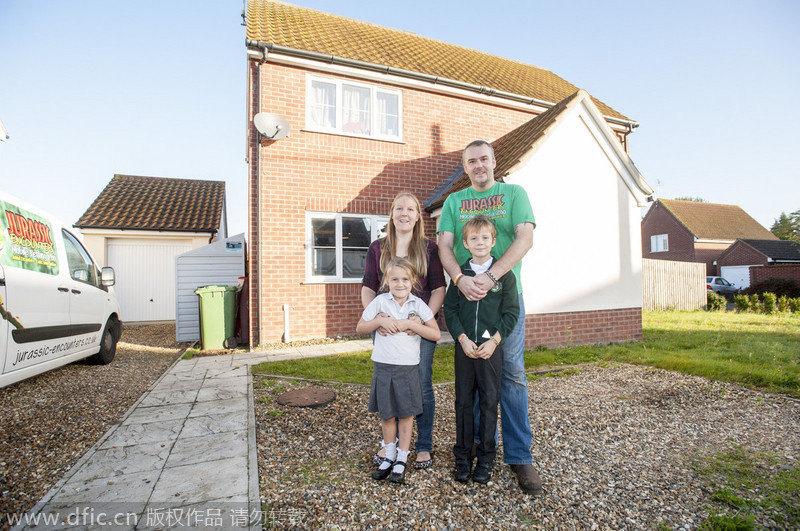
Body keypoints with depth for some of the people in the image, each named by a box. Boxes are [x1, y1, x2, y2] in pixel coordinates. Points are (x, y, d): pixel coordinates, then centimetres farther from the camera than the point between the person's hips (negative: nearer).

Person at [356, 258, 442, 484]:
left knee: (406, 415, 8)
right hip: (383, 366, 1)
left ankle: (401, 461, 25)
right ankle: (389, 456, 32)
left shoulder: (418, 304, -3)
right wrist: (381, 321, -12)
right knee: (386, 414, 13)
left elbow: (435, 334, -8)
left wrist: (409, 324, -17)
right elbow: (360, 327, 4)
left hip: (408, 367, -1)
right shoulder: (380, 301, -2)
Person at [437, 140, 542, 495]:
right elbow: (444, 245, 3)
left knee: (511, 372, -1)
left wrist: (489, 276, -19)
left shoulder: (514, 193, 8)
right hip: (465, 296, 2)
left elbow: (525, 238, -6)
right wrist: (460, 279, -17)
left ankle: (519, 456, 10)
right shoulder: (453, 201, 14)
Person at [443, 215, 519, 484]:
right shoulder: (460, 274, 4)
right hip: (464, 347, 2)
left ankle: (486, 457, 22)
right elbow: (449, 310, 3)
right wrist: (463, 339, -9)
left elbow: (511, 312, -1)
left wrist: (494, 341, -10)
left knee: (489, 401, 7)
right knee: (463, 400, 8)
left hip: (492, 347, -1)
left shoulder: (504, 273, 0)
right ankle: (463, 456, 23)